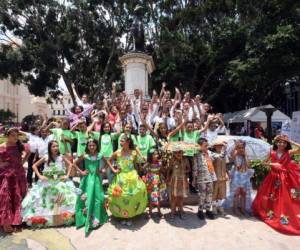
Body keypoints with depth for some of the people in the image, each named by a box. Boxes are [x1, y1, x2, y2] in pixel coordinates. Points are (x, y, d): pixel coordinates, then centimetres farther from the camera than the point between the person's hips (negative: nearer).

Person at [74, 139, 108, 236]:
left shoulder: (99, 156, -2)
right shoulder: (85, 156, -5)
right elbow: (75, 163, 4)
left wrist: (102, 170, -2)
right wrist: (81, 172, -4)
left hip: (96, 178, 1)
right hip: (87, 179, -1)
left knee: (97, 197, 6)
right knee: (87, 198, 0)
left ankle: (97, 218, 22)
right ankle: (86, 217, 15)